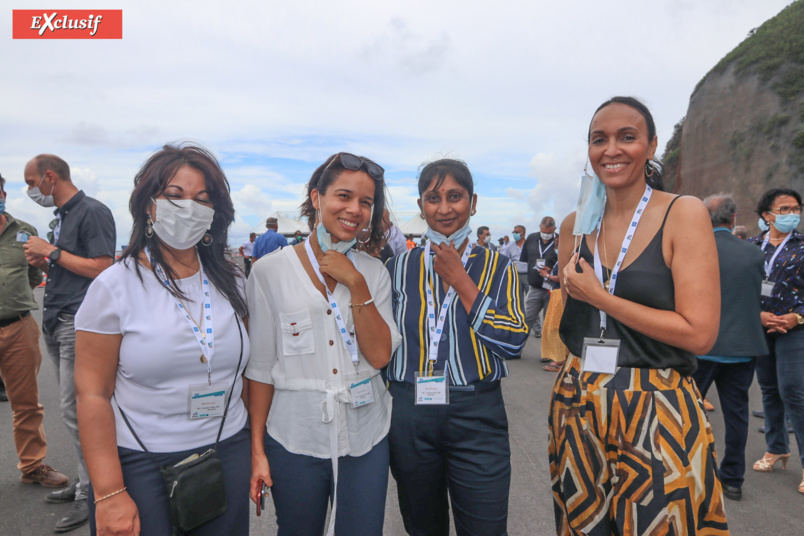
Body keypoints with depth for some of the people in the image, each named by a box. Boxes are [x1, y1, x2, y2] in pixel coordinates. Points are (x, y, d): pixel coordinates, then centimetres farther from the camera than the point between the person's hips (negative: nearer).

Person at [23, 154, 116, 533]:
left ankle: (90, 495, 6)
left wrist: (52, 252, -13)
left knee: (77, 412, -6)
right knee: (73, 408, 14)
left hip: (79, 322, -9)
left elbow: (102, 268, -19)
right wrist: (42, 262, 4)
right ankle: (85, 482, 26)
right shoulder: (62, 216, 17)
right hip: (55, 322, 9)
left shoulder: (93, 212, -10)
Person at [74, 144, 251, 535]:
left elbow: (248, 372, 6)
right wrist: (109, 494, -11)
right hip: (140, 466, -3)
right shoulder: (115, 286, -9)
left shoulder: (233, 282, 1)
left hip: (228, 455, 4)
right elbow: (92, 395, -9)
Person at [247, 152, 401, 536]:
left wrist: (356, 284, -16)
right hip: (294, 442, -1)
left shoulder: (373, 272, 0)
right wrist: (257, 449, -2)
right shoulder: (270, 272, -7)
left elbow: (380, 356, -7)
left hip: (366, 437, 2)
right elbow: (260, 368, -3)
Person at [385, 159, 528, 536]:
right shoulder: (399, 267, 3)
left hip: (477, 418, -1)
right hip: (408, 417, 2)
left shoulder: (498, 268, 0)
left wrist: (459, 279, -13)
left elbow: (513, 341, -13)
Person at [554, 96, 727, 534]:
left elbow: (699, 334, -17)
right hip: (577, 408, 5)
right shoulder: (576, 224, 4)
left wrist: (598, 296, -16)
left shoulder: (683, 214, -9)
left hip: (657, 413, -4)